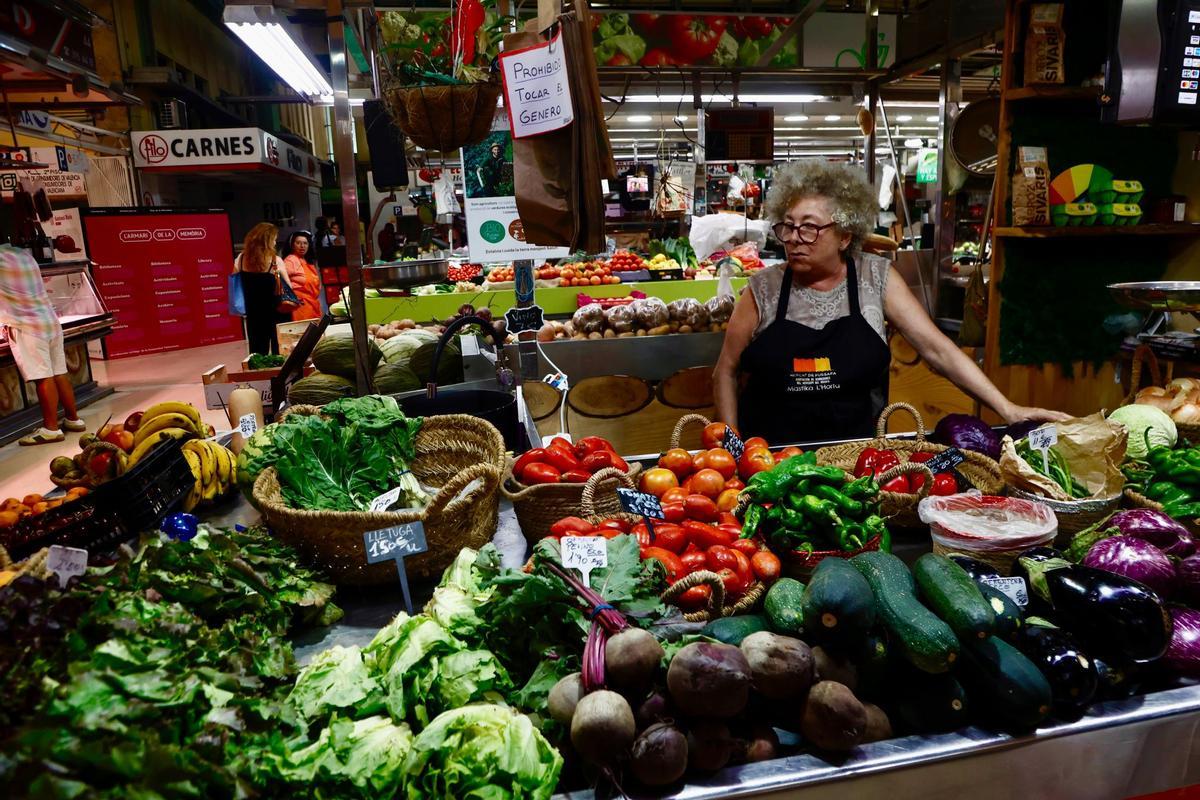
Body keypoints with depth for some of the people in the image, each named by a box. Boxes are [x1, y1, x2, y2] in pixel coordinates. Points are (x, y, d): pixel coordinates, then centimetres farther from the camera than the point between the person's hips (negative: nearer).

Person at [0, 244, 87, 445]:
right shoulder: (25, 255, 13)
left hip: (27, 327, -7)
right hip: (50, 321, 7)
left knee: (43, 378, -7)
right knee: (59, 374, 10)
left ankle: (51, 429, -5)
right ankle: (73, 419, 16)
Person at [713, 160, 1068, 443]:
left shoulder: (876, 278, 1)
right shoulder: (764, 288, -1)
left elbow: (937, 349, -1)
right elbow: (726, 372, 4)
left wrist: (1008, 410, -8)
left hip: (853, 450, 1)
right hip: (769, 456, -1)